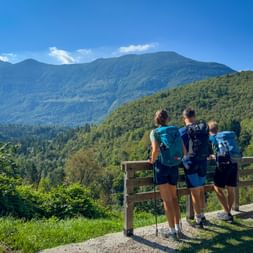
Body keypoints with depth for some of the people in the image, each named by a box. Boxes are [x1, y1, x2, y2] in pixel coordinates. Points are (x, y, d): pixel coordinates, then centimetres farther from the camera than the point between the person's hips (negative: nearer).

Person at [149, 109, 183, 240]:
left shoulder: (155, 132, -6)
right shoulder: (175, 130, 6)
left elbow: (156, 150, -20)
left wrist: (152, 160, -2)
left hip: (162, 166, -4)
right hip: (174, 166, 4)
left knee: (167, 200, 4)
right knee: (174, 198, 17)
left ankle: (172, 231, 10)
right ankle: (178, 228, 20)